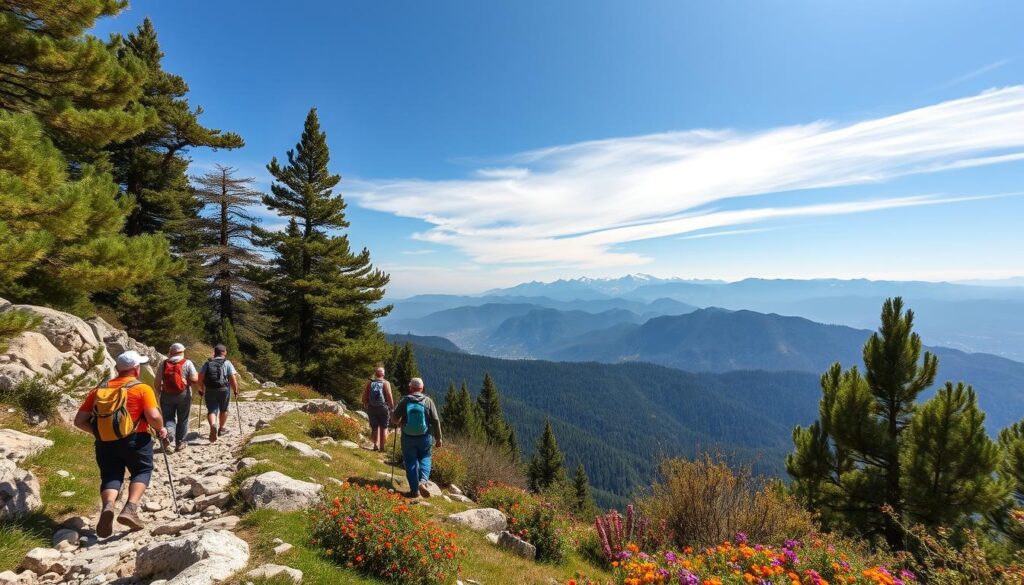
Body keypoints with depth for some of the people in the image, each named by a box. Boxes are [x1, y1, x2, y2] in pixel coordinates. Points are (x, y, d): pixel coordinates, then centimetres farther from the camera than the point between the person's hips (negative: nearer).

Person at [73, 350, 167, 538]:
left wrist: (99, 431, 22)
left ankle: (107, 507, -15)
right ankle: (130, 508, -8)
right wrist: (161, 429, 3)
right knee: (142, 471, 13)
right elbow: (153, 417, -16)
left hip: (105, 443, 4)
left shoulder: (99, 390, 10)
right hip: (134, 440, -4)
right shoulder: (142, 389, -6)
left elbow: (79, 421, 10)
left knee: (110, 476, 13)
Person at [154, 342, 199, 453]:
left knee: (168, 417, 14)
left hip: (166, 395, 2)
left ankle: (168, 432, -16)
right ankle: (179, 442, 17)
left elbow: (157, 382, 2)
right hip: (183, 395, -1)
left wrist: (159, 394, 16)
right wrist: (197, 374, 12)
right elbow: (194, 379, -8)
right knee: (182, 419, 11)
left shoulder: (163, 363, 1)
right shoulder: (187, 363, -6)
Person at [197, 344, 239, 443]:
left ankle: (213, 425, -25)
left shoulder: (207, 363, 8)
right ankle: (221, 429, 30)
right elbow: (233, 378, -8)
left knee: (211, 410, 2)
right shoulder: (227, 363, 0)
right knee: (223, 410, 18)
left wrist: (201, 390, 11)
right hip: (224, 390, -1)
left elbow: (200, 377, 0)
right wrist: (235, 390, 2)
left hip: (209, 390, 1)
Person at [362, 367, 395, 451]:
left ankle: (376, 444, 9)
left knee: (375, 427, 16)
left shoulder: (369, 383, 0)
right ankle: (382, 446, 10)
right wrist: (392, 407, -3)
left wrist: (365, 406, 13)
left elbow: (364, 396, 1)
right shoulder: (386, 383, -8)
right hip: (383, 407, -2)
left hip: (372, 408, 3)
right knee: (384, 427, 9)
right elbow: (389, 397, -13)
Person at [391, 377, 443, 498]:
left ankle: (414, 490, 15)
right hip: (425, 437, 0)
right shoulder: (428, 401, -6)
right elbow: (436, 421, -7)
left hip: (408, 437, 0)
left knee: (411, 462, 13)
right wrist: (438, 438, 2)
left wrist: (400, 423, 21)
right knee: (425, 458, 19)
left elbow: (394, 419, -2)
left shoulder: (404, 401, -5)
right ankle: (423, 481, -2)